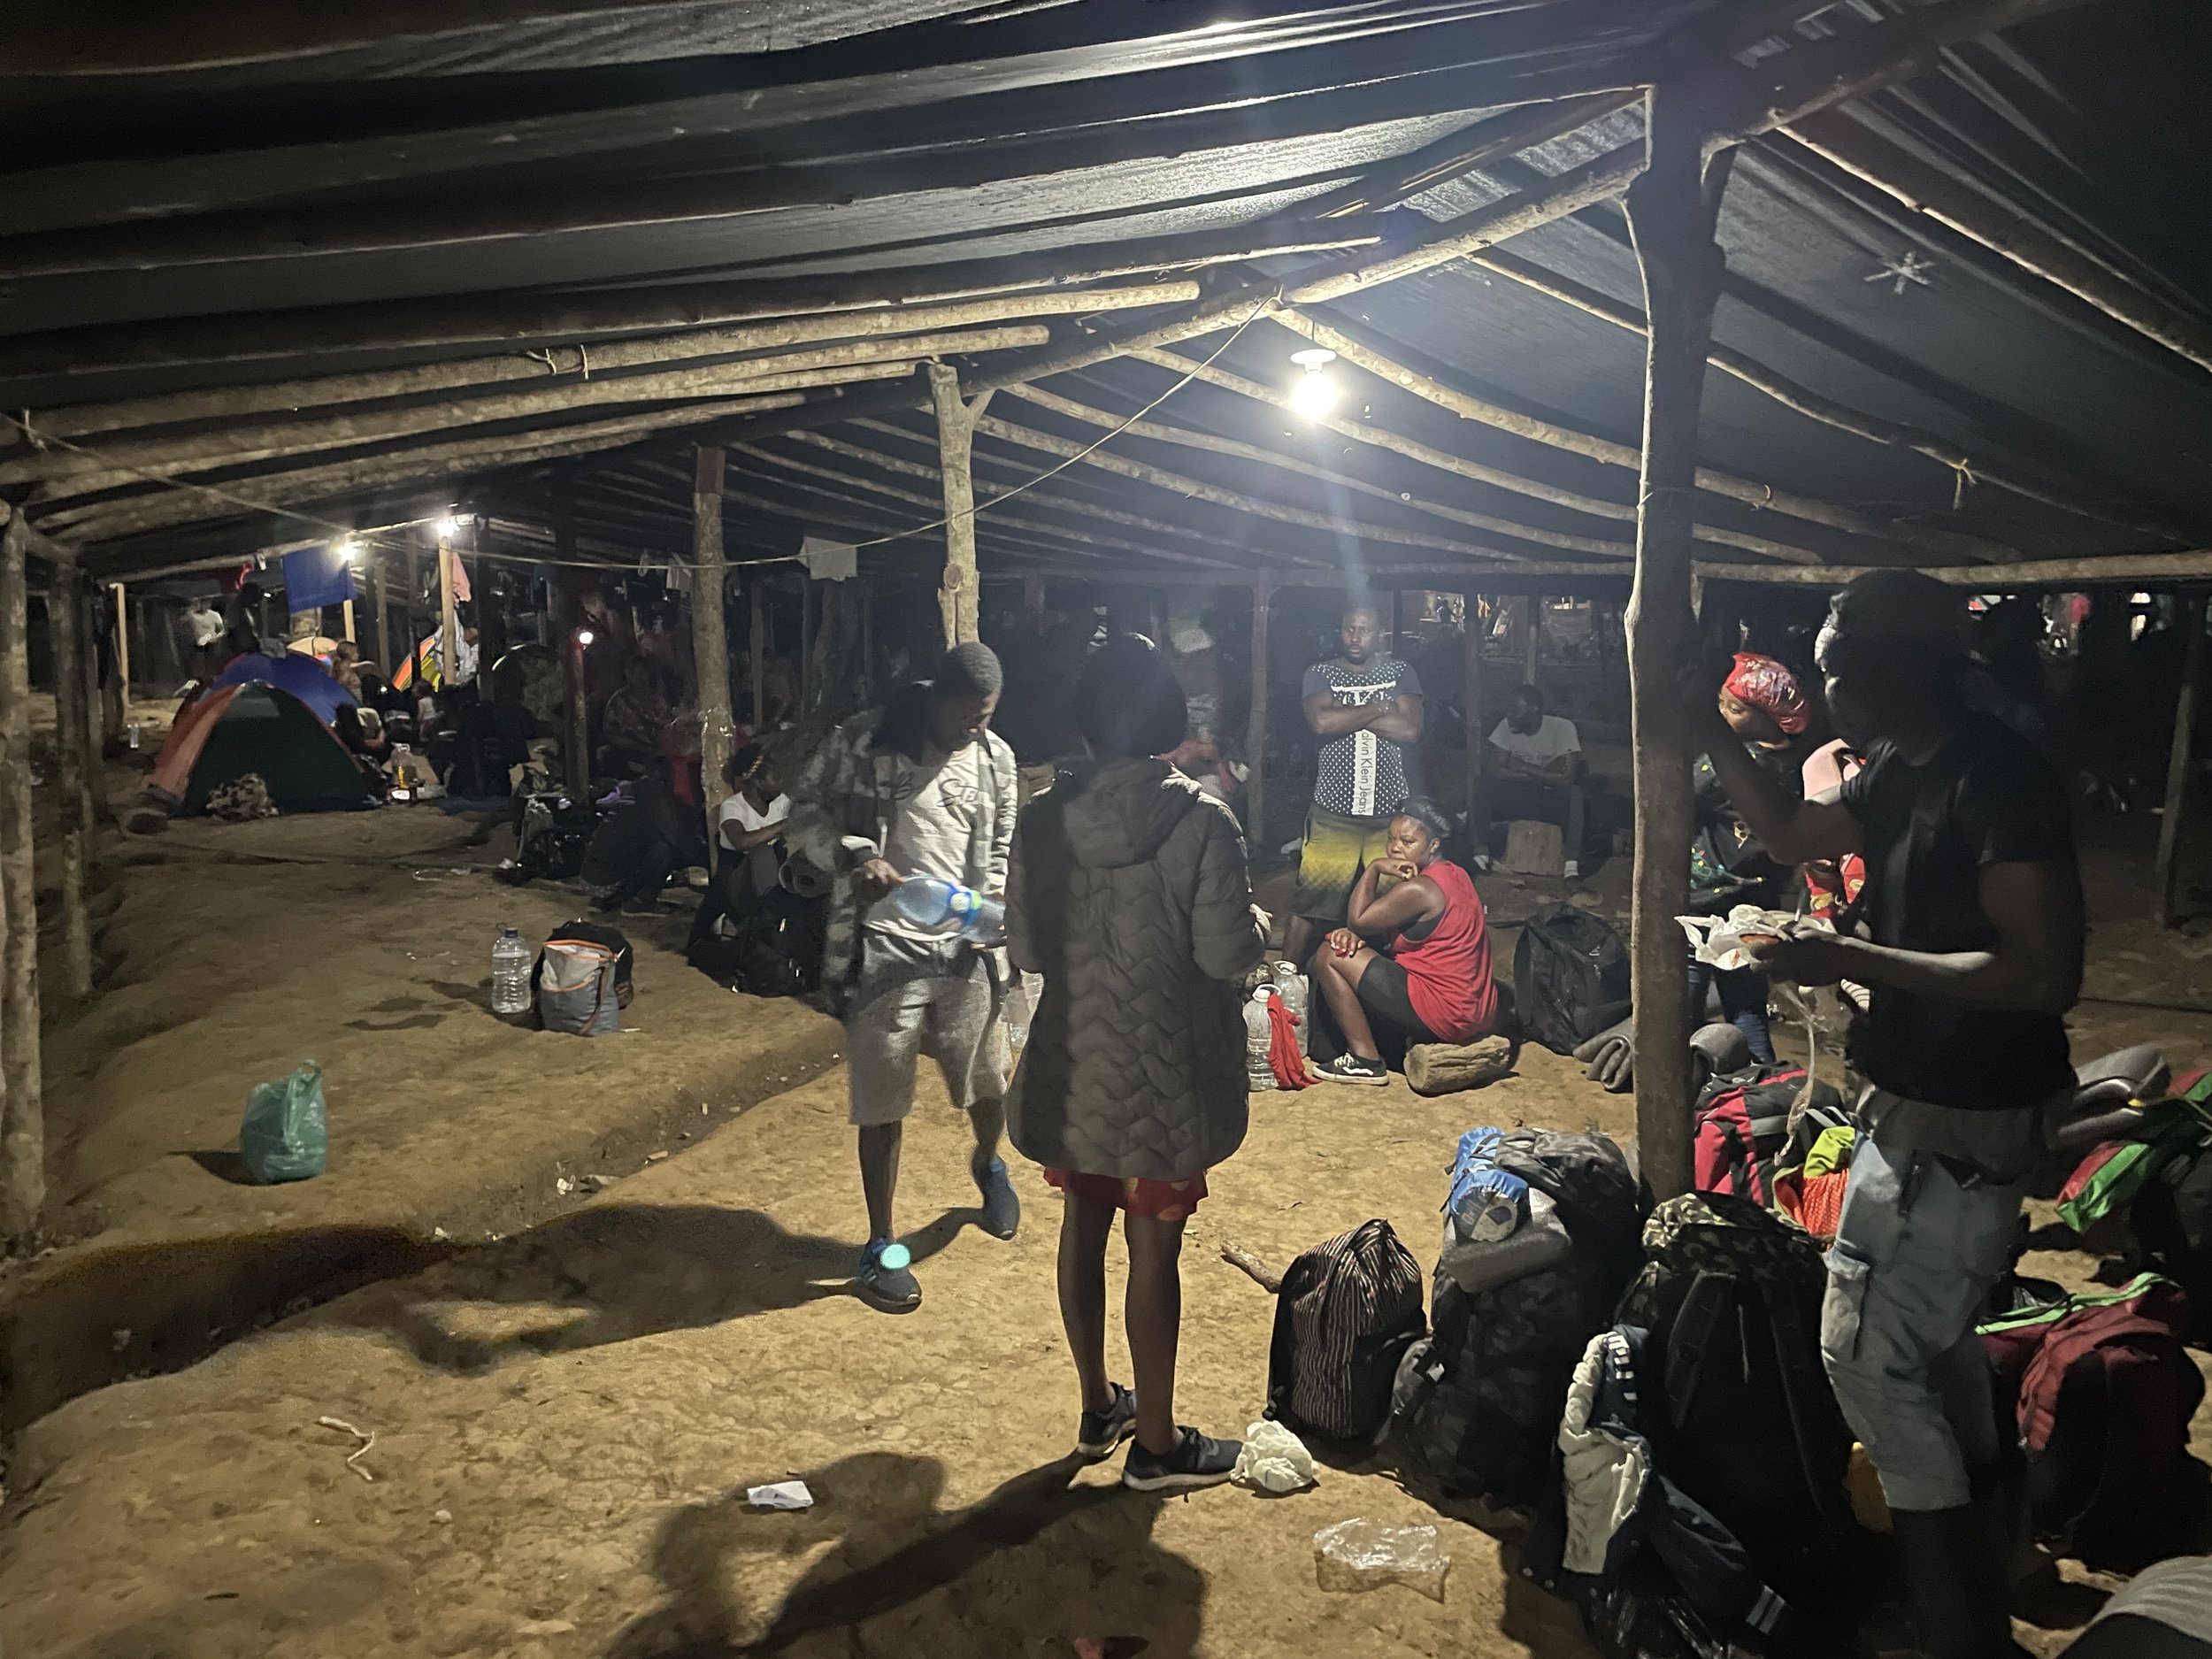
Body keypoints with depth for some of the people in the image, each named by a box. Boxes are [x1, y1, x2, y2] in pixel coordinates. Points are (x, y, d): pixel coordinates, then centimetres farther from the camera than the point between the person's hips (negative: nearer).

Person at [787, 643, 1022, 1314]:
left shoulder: (996, 758, 6)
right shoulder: (866, 739, -6)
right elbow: (805, 808, -2)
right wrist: (852, 858, -20)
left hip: (964, 949, 4)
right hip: (885, 949, -3)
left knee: (987, 1084, 15)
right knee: (883, 1105, 3)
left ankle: (988, 1164, 49)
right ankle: (881, 1245, 19)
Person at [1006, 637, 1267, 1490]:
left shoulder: (1043, 818, -5)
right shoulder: (1199, 822, -17)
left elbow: (1025, 949, 0)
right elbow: (1227, 952, -17)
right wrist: (1259, 926, 4)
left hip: (1070, 1065, 4)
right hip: (1163, 1074, -4)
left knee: (1082, 1231, 18)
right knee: (1153, 1251, 7)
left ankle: (1098, 1407, 35)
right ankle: (1155, 1443, 20)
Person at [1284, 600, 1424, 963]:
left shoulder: (1400, 673, 8)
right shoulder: (1320, 674, 5)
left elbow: (1410, 730, -8)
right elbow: (1322, 722, -16)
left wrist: (1346, 715, -7)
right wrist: (1378, 708, -8)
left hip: (1389, 812, 1)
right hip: (1333, 812, -1)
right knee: (1308, 904, -1)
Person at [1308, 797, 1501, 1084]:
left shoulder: (1419, 889, -19)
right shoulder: (1454, 875, 12)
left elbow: (1357, 920, -11)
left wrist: (1374, 868, -7)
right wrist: (1353, 933, -4)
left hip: (1445, 1015, -10)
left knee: (1329, 956, -6)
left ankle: (1366, 1061, -4)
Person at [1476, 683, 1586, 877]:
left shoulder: (1562, 728, -17)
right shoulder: (1507, 726, -6)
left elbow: (1567, 777, -25)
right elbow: (1494, 769, -14)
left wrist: (1523, 767, -20)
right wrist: (1540, 776, -22)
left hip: (1551, 798, -3)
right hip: (1519, 795, 3)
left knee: (1573, 794, -36)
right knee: (1483, 787, -24)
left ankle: (1573, 861, -30)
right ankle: (1481, 853, -19)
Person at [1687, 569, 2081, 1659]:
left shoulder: (1998, 780, -24)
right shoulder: (1899, 773, 4)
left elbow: (2047, 973, -29)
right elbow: (1790, 834, 21)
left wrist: (1852, 960, -27)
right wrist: (1705, 725, 13)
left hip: (1961, 1127, -10)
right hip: (1918, 1109, 10)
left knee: (1868, 1352, -3)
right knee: (1932, 1345, 22)